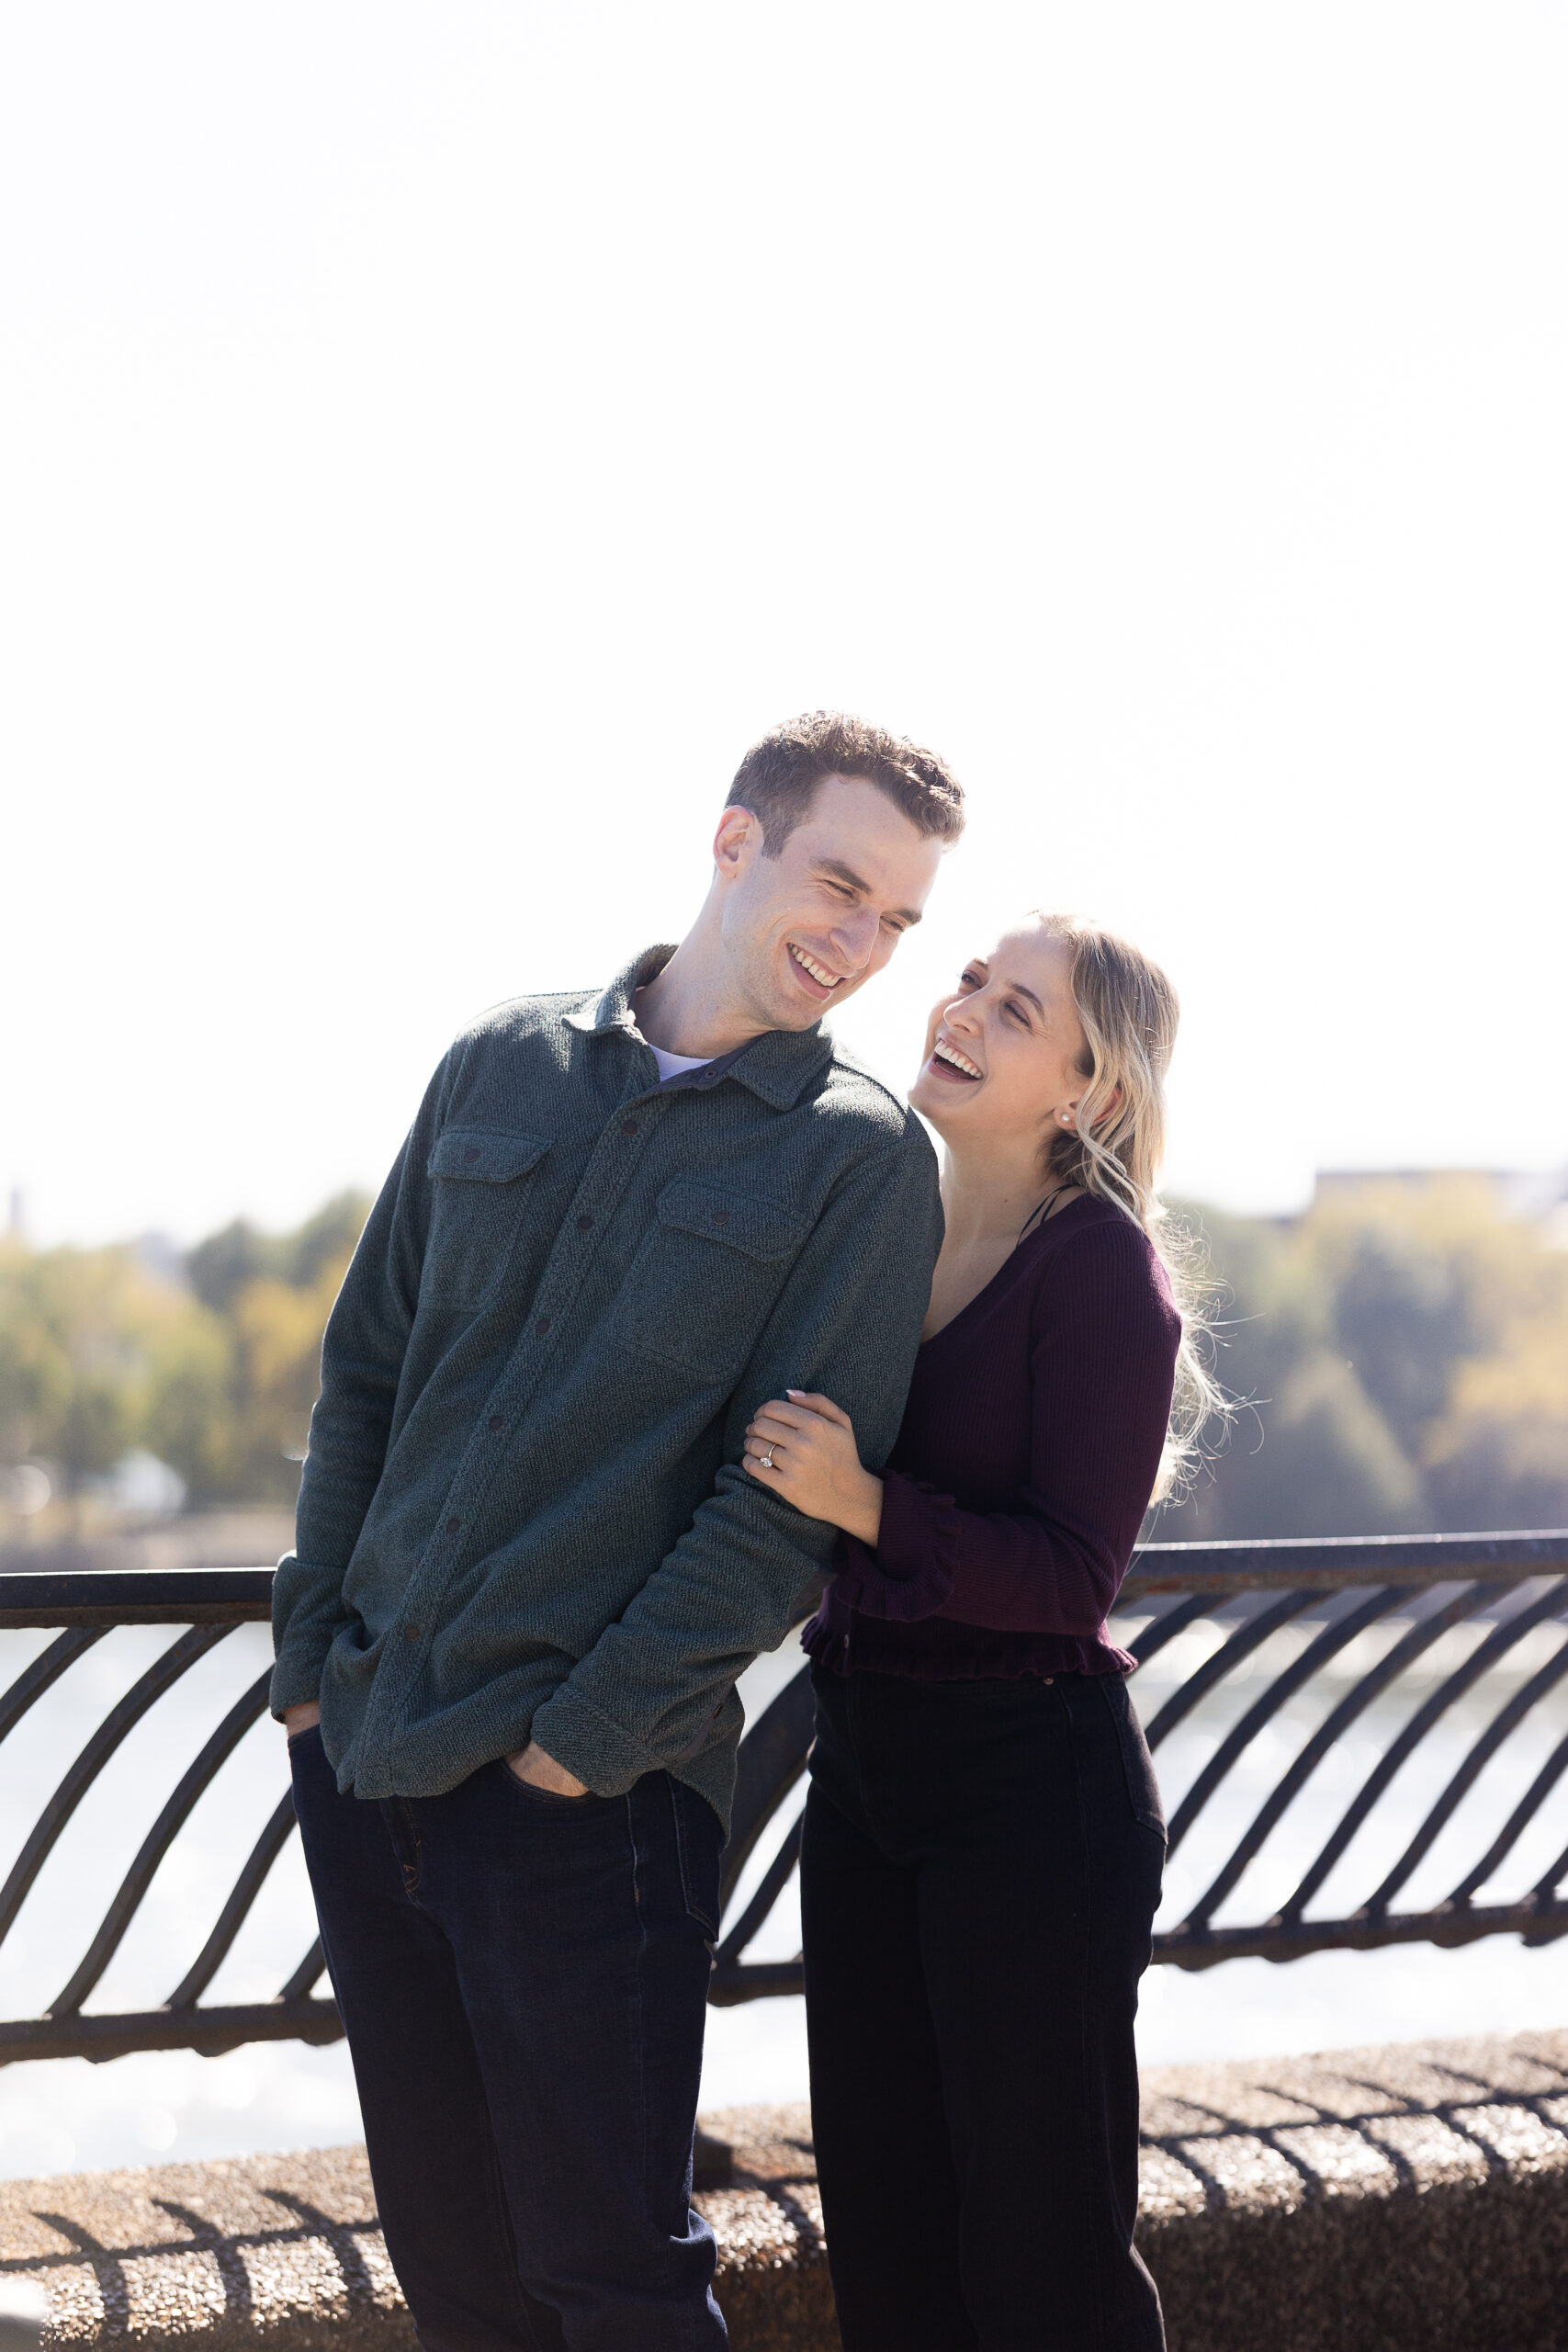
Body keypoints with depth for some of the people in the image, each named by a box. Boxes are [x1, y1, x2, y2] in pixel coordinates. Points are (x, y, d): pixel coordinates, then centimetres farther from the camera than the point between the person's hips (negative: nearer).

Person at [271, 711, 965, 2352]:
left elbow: (787, 1500, -9)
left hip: (588, 1788, -4)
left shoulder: (861, 1159, -3)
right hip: (362, 1752, 4)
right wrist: (309, 1657, 6)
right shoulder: (502, 1066, 8)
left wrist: (582, 1738, -13)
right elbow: (365, 1373, 12)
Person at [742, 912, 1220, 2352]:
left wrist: (867, 1507, -29)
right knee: (882, 2232, 14)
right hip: (862, 1766, 7)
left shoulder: (1101, 1265, -13)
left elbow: (1073, 1580, -19)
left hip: (1031, 1795, -7)